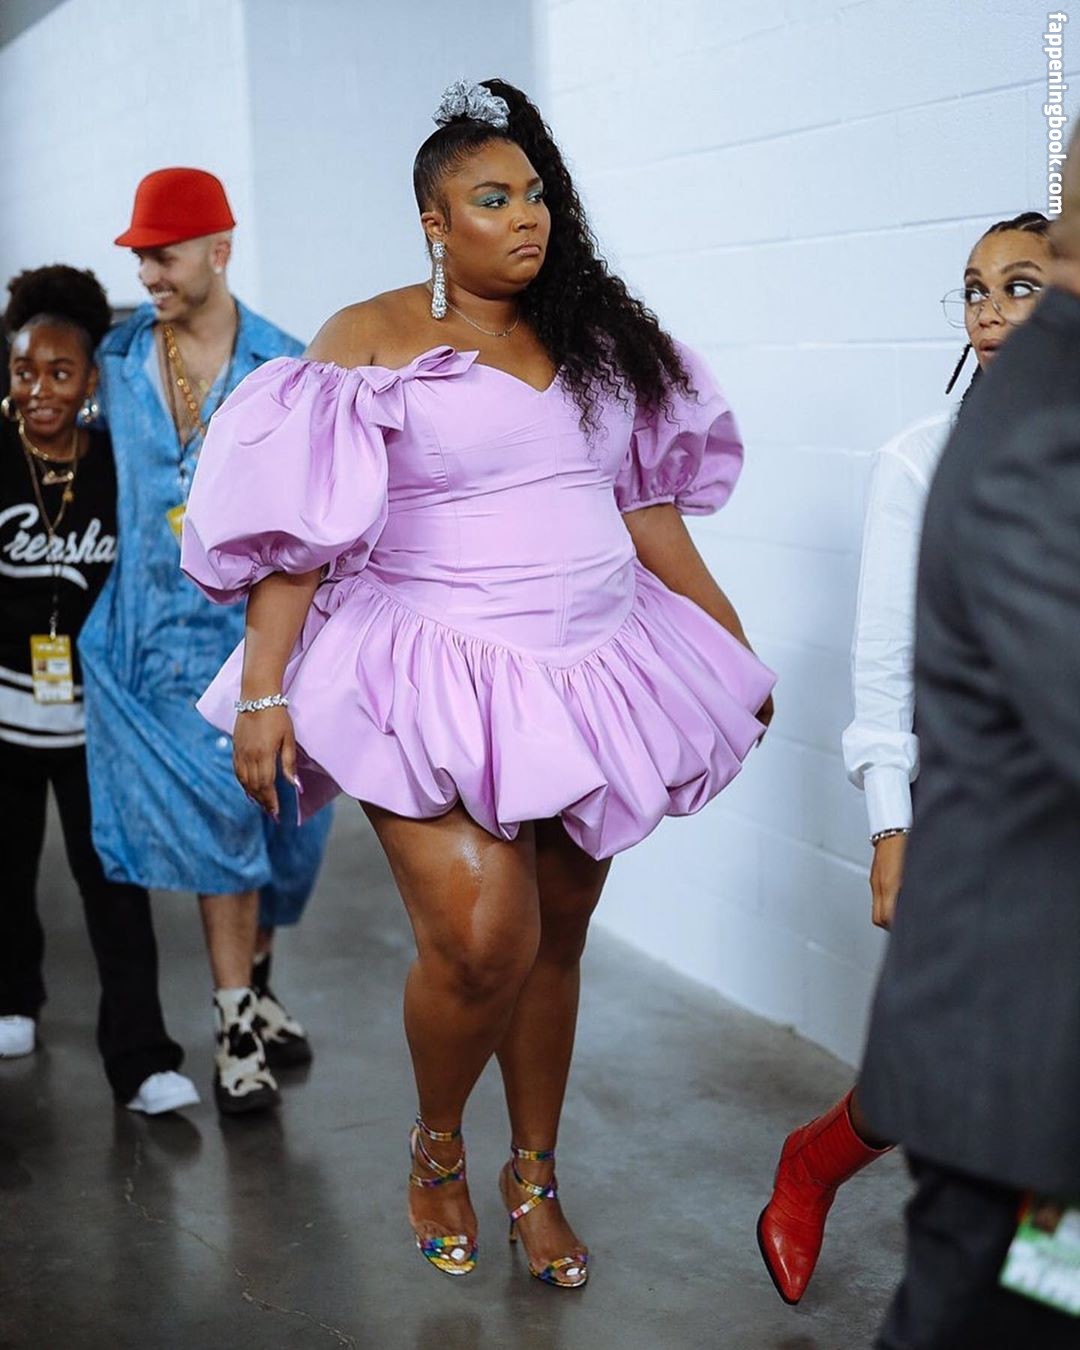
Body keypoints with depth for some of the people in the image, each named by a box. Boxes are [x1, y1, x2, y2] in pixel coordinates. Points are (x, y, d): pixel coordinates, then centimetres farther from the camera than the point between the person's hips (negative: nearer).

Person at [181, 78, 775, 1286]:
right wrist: (263, 689, -15)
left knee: (555, 940, 10)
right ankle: (436, 1151, 14)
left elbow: (648, 506, 17)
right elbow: (295, 523, -7)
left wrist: (733, 642, 19)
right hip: (438, 678, -5)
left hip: (592, 674, 5)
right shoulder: (370, 338, -3)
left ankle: (534, 1176, 30)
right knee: (479, 938, -16)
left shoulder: (591, 337, 12)